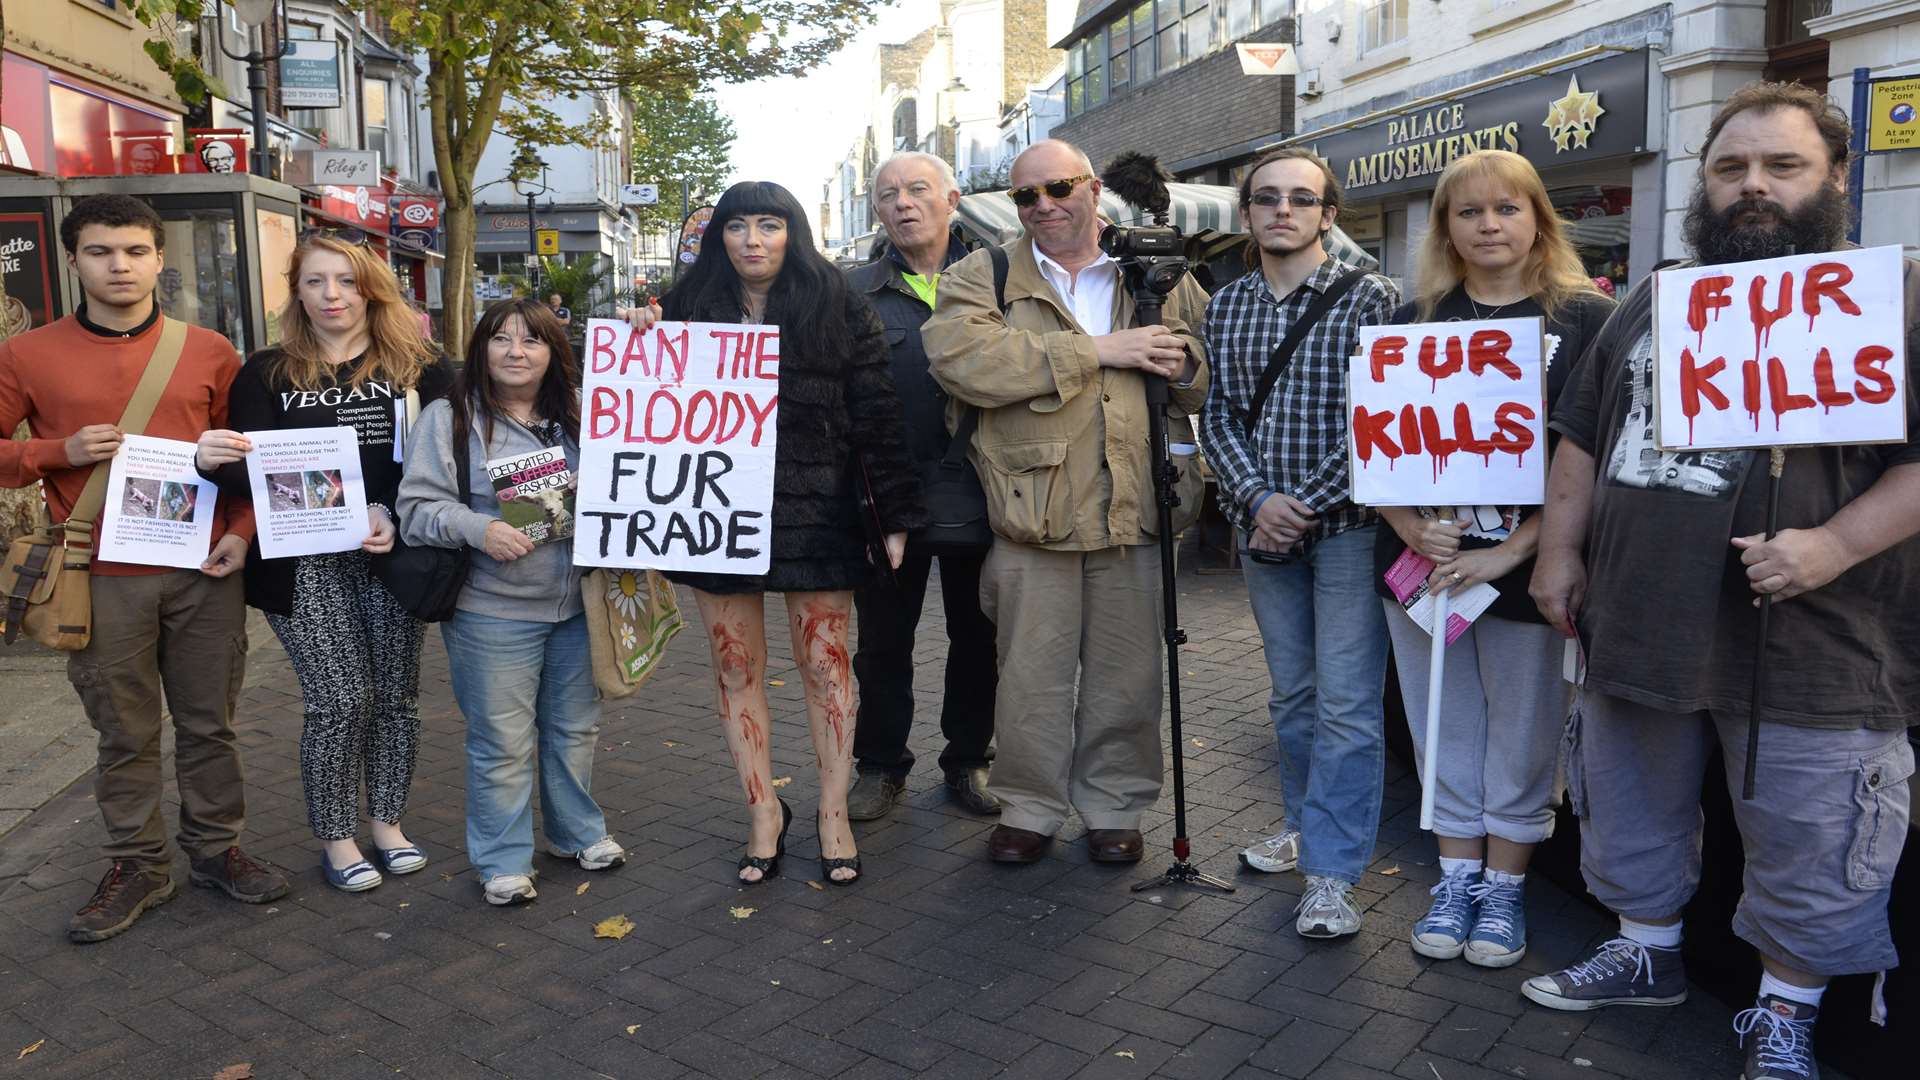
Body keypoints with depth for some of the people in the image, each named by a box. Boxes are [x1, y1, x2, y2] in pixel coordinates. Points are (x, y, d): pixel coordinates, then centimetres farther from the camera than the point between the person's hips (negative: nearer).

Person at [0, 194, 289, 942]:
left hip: (203, 571, 1)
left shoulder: (208, 352, 5)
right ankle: (138, 866, 23)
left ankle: (216, 848, 26)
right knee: (125, 732, 9)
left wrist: (241, 530, -3)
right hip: (102, 580, -1)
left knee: (210, 722, 11)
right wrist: (60, 452, -11)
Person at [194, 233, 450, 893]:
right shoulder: (267, 374, 7)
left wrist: (394, 512, -18)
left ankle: (387, 821, 26)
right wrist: (213, 461, -22)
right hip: (303, 562, -1)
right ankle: (335, 839, 15)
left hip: (390, 555, 1)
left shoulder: (418, 367, 4)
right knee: (339, 698, -3)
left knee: (395, 694, 8)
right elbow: (253, 473, 0)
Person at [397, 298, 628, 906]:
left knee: (575, 726, 17)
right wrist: (480, 528, -22)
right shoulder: (450, 418, -4)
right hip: (493, 612, -4)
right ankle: (502, 861, 19)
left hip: (578, 605, 4)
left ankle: (577, 832, 35)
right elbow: (417, 508, -8)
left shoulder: (582, 413, 7)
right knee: (502, 740, 3)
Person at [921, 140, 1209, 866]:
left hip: (1134, 512, 2)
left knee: (1125, 674, 12)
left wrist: (1184, 364, -11)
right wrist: (1097, 350, -16)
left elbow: (1212, 385, 16)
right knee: (1031, 674, 8)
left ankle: (1115, 806, 29)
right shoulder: (981, 277, 4)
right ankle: (1031, 806, 26)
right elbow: (961, 358, -17)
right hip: (1032, 511, -1)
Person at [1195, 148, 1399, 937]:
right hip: (1264, 527, 5)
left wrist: (1308, 504, -14)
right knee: (1291, 693, 16)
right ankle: (1306, 822, 34)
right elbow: (1218, 417, 6)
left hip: (1347, 524, -4)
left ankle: (1332, 872, 4)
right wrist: (1259, 497, -10)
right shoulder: (1225, 307, 9)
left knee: (1346, 704, -3)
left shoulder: (1371, 298, -4)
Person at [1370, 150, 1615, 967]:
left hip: (1526, 569, -2)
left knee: (1521, 741, 8)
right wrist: (1412, 527, -11)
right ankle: (1456, 879, 27)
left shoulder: (1586, 320, -2)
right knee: (1446, 734, 12)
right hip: (1421, 565, 3)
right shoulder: (1414, 322, 7)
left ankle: (1502, 888, 25)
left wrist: (1510, 552, -17)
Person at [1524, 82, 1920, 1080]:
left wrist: (1835, 545, -22)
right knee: (1631, 813, 19)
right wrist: (1560, 550, 9)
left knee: (1803, 851, 8)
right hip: (1636, 624, 5)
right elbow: (1583, 436, 15)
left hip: (1806, 648, -5)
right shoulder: (1655, 302, 13)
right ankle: (1647, 952, 40)